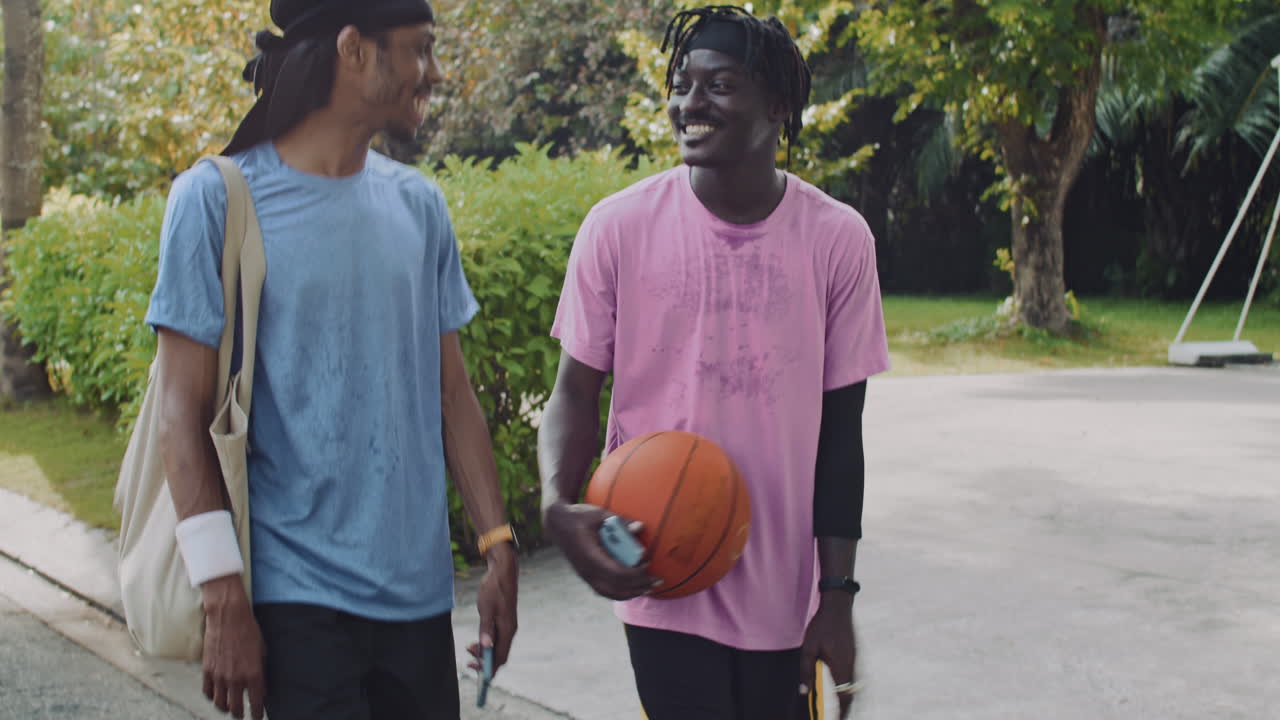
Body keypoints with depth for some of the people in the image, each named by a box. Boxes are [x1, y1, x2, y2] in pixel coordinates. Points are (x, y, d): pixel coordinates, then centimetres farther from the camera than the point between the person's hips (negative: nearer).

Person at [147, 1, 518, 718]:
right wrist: (225, 600, -12)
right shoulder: (219, 198, -6)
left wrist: (499, 548, 8)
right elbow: (185, 414, -7)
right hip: (298, 595, -5)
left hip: (419, 592, 5)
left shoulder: (419, 205, 8)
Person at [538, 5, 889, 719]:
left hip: (783, 591, 2)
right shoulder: (619, 226, -7)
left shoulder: (838, 239, -4)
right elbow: (578, 392, 0)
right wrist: (559, 504, -20)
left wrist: (838, 593, 2)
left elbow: (839, 426, 2)